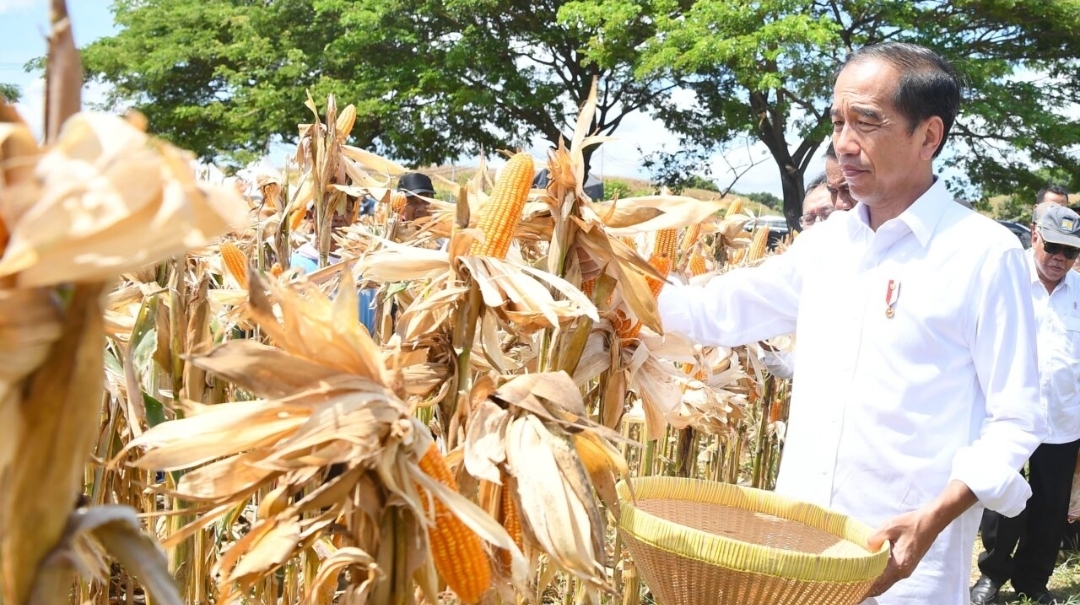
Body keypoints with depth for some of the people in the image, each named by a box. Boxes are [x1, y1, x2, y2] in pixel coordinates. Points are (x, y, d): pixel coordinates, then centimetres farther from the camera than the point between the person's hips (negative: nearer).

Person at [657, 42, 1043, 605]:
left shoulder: (985, 253, -10)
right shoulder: (826, 243, 7)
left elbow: (1015, 422, -10)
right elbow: (719, 311, 16)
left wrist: (933, 520, -23)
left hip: (903, 558, -5)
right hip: (796, 537, 5)